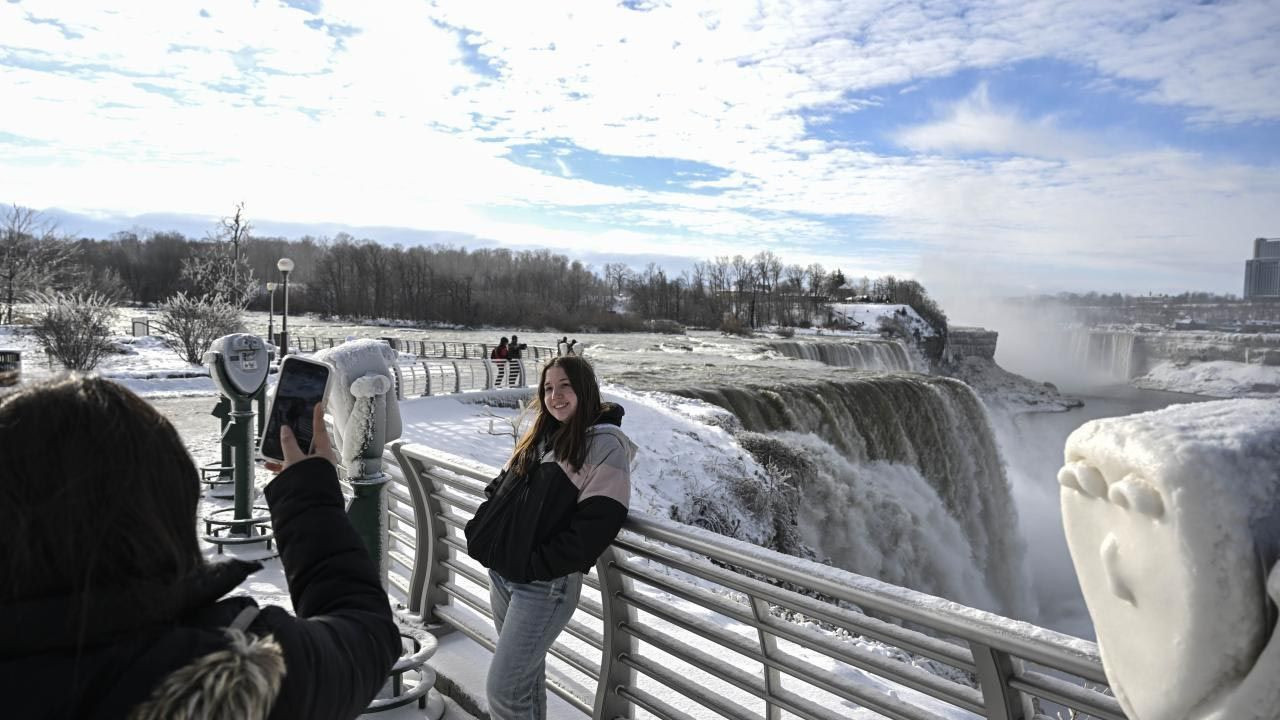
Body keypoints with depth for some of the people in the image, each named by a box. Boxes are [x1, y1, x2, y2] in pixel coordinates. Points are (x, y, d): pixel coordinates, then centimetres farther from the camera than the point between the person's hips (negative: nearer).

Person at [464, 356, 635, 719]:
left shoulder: (605, 444, -12)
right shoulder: (540, 437, 13)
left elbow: (597, 522, -20)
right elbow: (499, 489, 19)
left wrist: (540, 564, -19)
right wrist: (479, 533, 3)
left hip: (546, 585, -7)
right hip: (501, 572, 7)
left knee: (503, 689, -3)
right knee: (526, 676, 20)